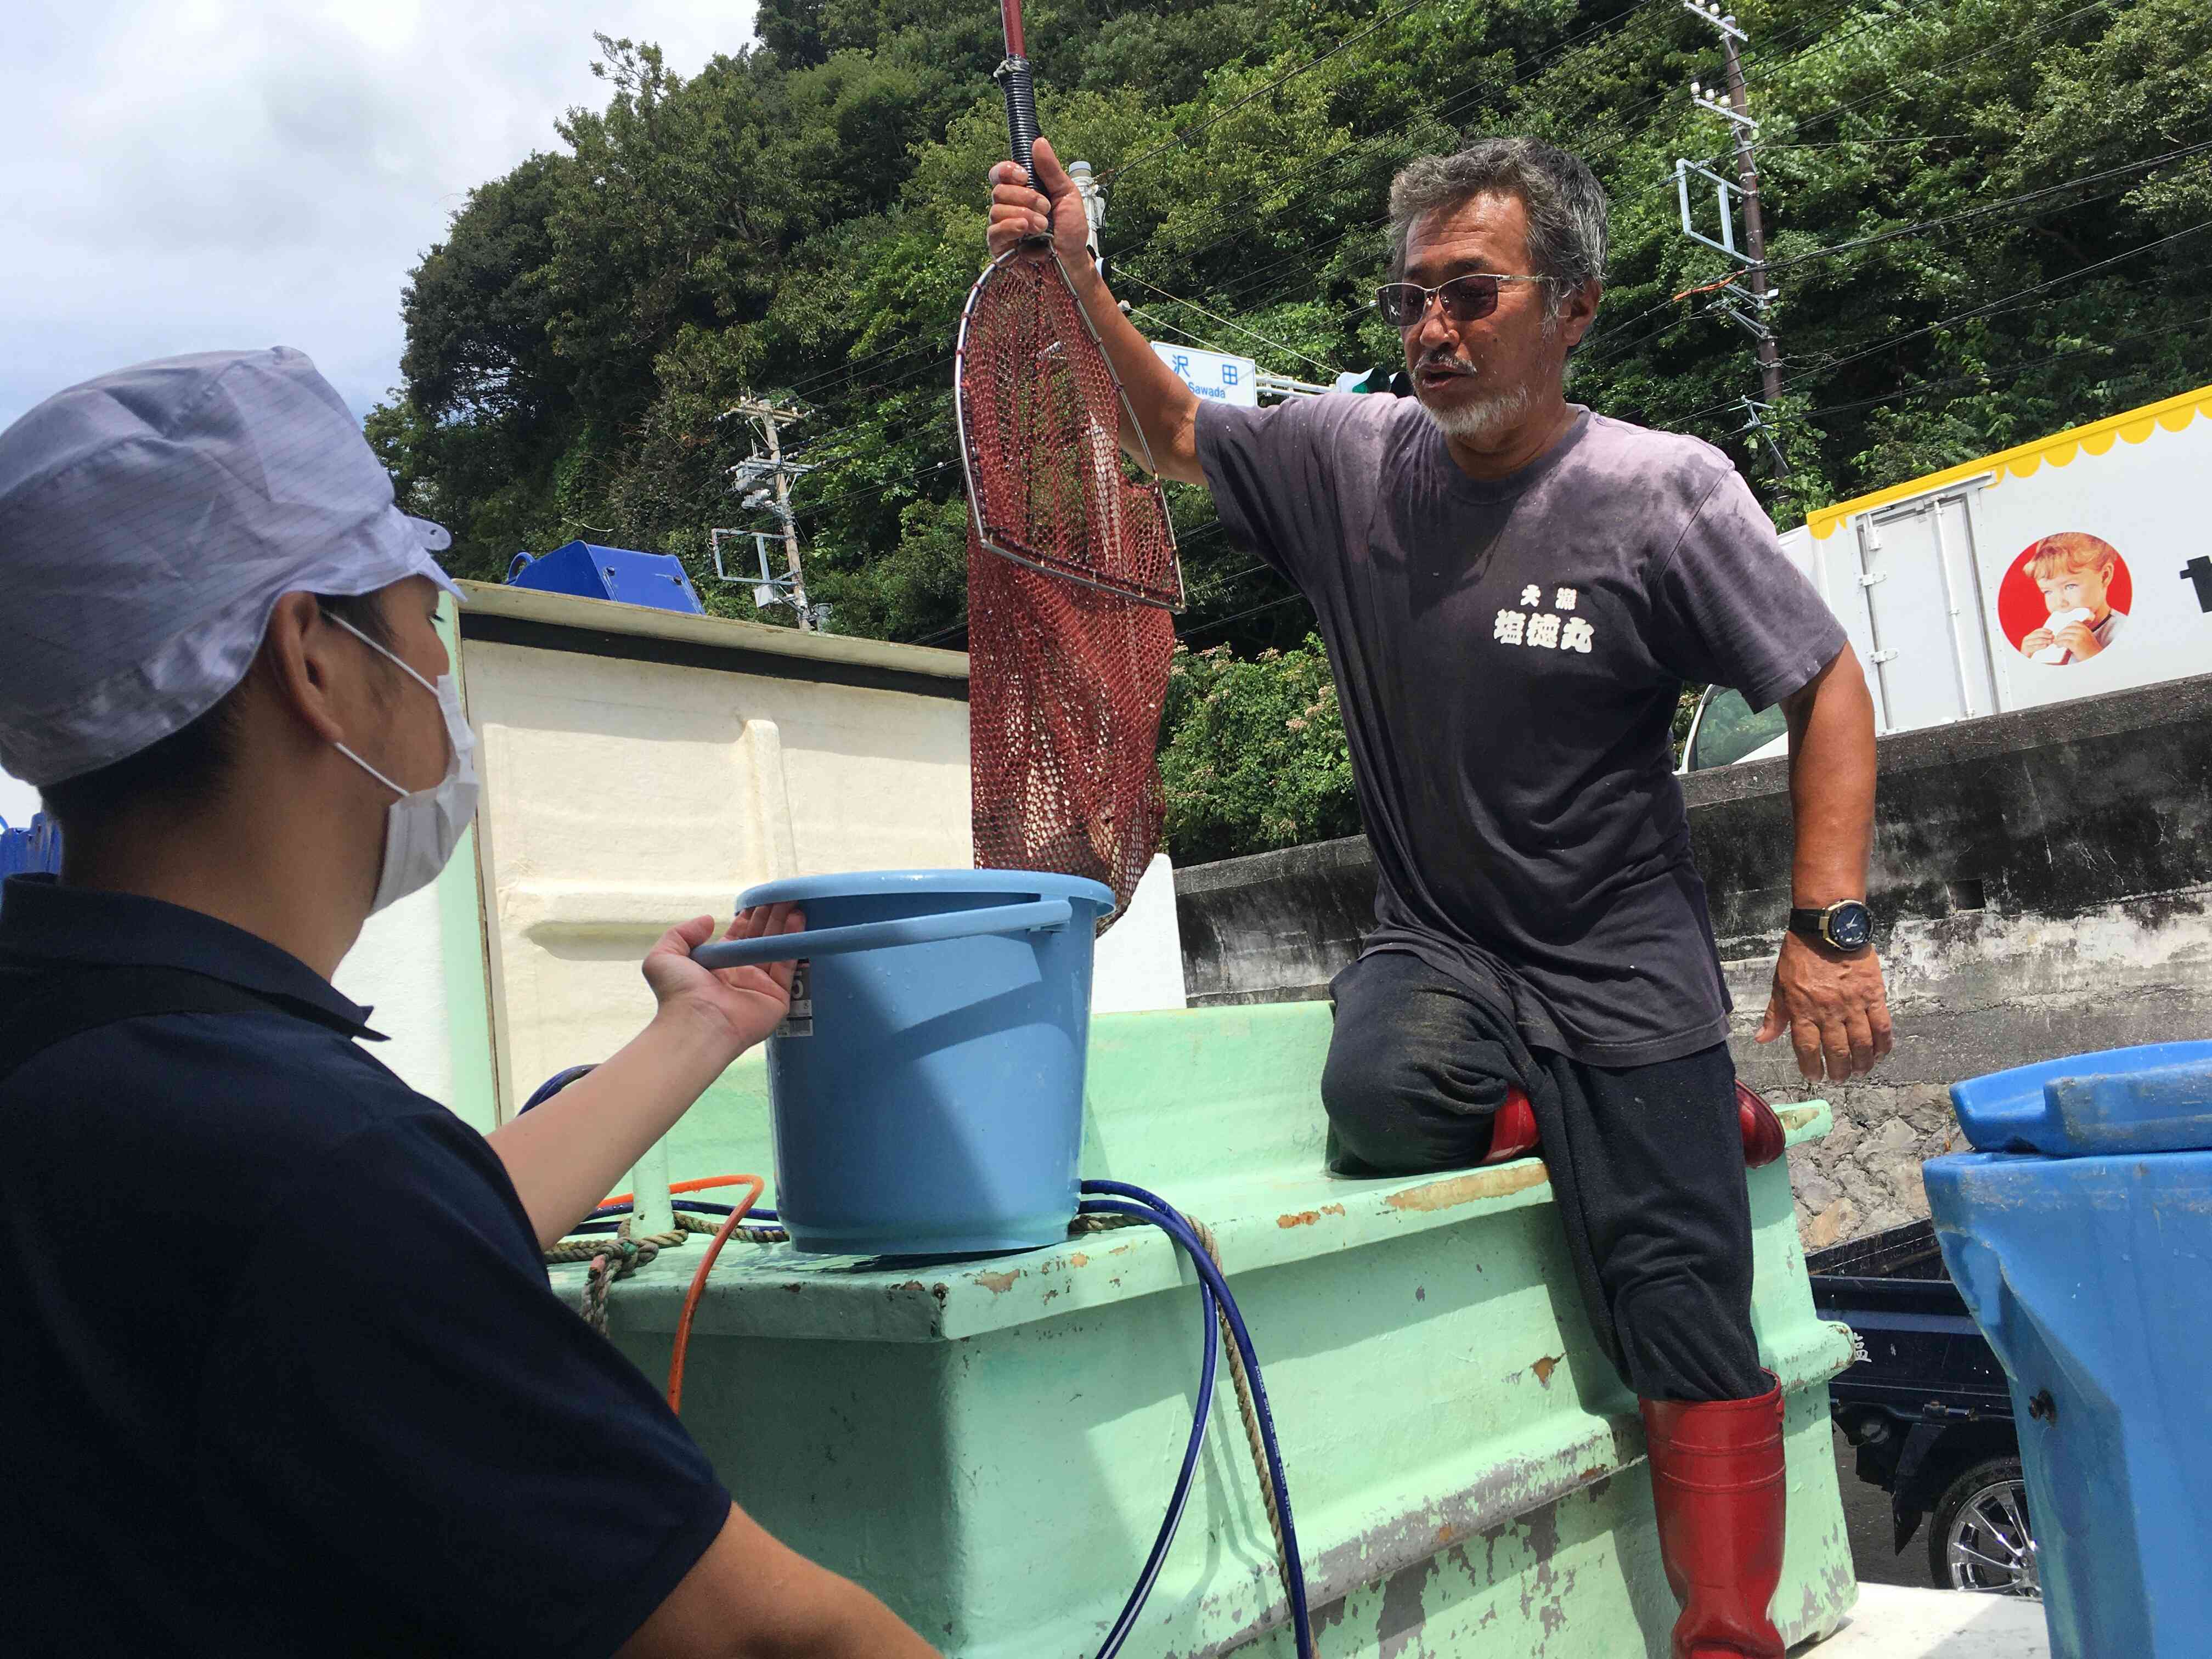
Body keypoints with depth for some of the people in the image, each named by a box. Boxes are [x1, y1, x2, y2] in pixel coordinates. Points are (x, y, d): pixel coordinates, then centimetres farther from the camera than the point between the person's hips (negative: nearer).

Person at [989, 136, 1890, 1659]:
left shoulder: (1665, 493, -11)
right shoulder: (1350, 458, -2)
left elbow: (1828, 688, -4)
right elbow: (1174, 433, 12)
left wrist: (1830, 927, -12)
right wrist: (1077, 281, -3)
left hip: (1622, 964, -2)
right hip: (1437, 945, 3)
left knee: (1687, 1331, -7)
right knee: (1382, 1094, -29)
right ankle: (1696, 1130, 4)